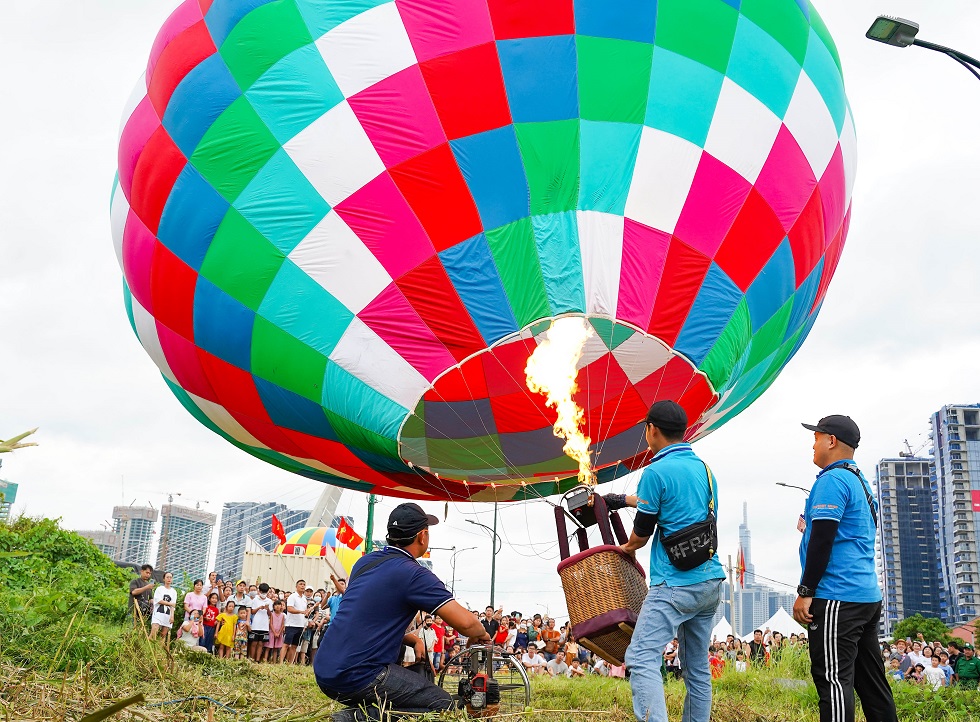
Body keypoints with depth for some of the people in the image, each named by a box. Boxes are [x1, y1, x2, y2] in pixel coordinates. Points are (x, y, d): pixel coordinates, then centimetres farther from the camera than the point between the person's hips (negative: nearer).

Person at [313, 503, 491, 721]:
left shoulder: (364, 562, 12)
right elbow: (464, 622, -15)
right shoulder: (414, 575, -11)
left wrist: (412, 639, 18)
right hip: (358, 677, -8)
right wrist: (481, 634, 7)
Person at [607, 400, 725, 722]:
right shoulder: (702, 467, 13)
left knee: (641, 659, -12)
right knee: (697, 667, 15)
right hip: (711, 580, 9)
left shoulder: (657, 471, -11)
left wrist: (627, 548, 19)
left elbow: (642, 532, -4)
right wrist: (624, 500, 39)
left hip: (675, 584, -8)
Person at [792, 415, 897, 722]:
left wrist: (805, 592, -14)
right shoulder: (861, 481, 19)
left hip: (837, 599, -10)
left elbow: (822, 539, -17)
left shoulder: (832, 479, -10)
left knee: (834, 679, -9)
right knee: (871, 682, 12)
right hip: (869, 596, 10)